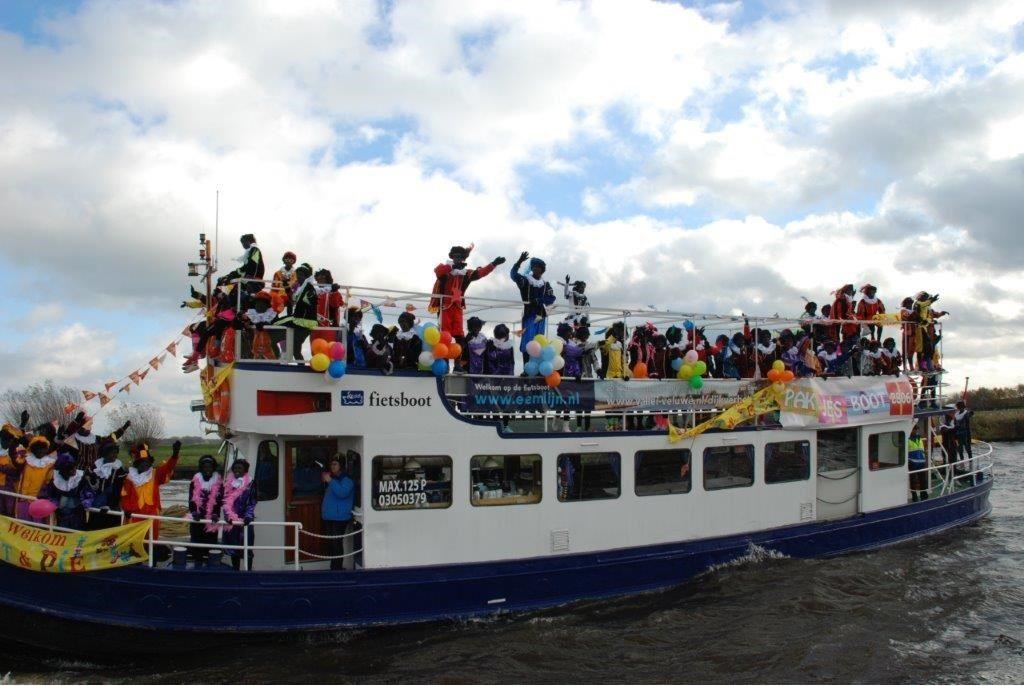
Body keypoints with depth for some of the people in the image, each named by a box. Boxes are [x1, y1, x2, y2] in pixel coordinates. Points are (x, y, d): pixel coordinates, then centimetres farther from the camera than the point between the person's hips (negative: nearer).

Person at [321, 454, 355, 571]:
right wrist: (325, 482, 14)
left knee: (336, 543, -11)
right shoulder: (333, 478, 19)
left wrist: (330, 481, -24)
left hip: (339, 518, -9)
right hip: (328, 517, 9)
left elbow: (343, 492, -26)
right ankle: (334, 567, 20)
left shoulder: (346, 479, -8)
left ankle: (337, 568, -7)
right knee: (330, 543, 12)